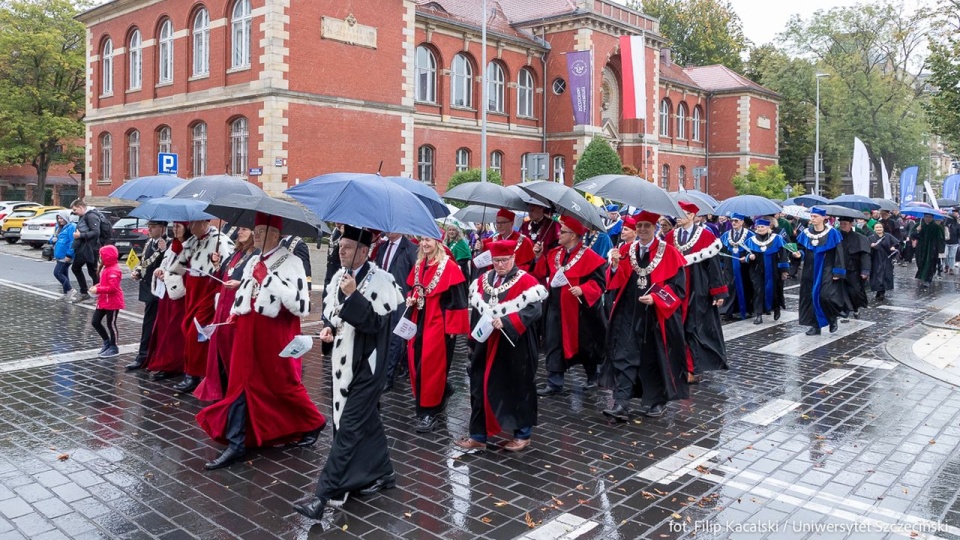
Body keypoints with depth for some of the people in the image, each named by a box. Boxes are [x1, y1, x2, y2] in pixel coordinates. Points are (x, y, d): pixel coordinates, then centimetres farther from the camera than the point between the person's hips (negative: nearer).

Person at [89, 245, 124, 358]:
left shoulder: (114, 270, -21)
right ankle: (107, 342, 27)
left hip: (112, 302, -10)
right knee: (95, 322, 13)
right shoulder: (106, 268, 10)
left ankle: (114, 348, 12)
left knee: (111, 324, 0)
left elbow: (112, 287, -27)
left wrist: (98, 290, -22)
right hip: (103, 301, 10)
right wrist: (96, 286, 2)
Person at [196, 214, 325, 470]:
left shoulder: (291, 263, -11)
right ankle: (236, 444, 12)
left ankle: (314, 423, 30)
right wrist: (235, 313, 7)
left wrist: (270, 279, -22)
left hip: (276, 333, -7)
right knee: (241, 383, 5)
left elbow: (302, 306, -21)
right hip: (248, 331, 7)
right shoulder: (253, 263, 12)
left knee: (283, 383, 6)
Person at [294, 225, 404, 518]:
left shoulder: (381, 281, -15)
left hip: (366, 365, -8)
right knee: (367, 418, 18)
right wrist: (328, 327, 2)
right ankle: (382, 472, 34)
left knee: (349, 426, -6)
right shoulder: (339, 276, 7)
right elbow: (328, 307, 21)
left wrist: (353, 295, -28)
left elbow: (376, 322, -21)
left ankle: (324, 493, -4)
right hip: (343, 360, 8)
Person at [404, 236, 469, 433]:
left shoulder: (449, 266, -12)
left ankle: (429, 411, 5)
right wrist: (411, 299, 0)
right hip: (418, 321, 7)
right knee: (417, 362, 9)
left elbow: (456, 299, -13)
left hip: (438, 323, -7)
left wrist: (452, 327, -15)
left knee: (431, 364, -5)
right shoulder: (418, 265, 10)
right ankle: (442, 392, 34)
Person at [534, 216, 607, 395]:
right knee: (554, 345, 2)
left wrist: (582, 289, -30)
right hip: (556, 308, 5)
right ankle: (554, 383, 7)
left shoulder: (589, 256, -13)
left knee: (584, 344, 11)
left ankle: (592, 377, 34)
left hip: (580, 309, -5)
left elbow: (599, 282, -15)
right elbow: (540, 274, 11)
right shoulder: (553, 254, 6)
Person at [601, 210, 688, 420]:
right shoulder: (626, 250, 7)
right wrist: (615, 267, -15)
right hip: (628, 314, 3)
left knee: (656, 358, 8)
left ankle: (656, 402, 24)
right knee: (624, 357, -4)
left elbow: (678, 284, -8)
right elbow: (615, 283, 5)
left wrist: (656, 297, -21)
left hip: (658, 315, -2)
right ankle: (621, 404, -6)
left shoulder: (669, 252, -3)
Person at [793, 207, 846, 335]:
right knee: (811, 297, 4)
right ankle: (816, 325, 13)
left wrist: (837, 272, -12)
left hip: (826, 271, -4)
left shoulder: (832, 233, -7)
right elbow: (802, 249, 11)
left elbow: (838, 253, -7)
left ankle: (833, 319, 13)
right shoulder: (806, 233, 4)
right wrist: (799, 253, -14)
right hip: (810, 271, 4)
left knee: (825, 296, -15)